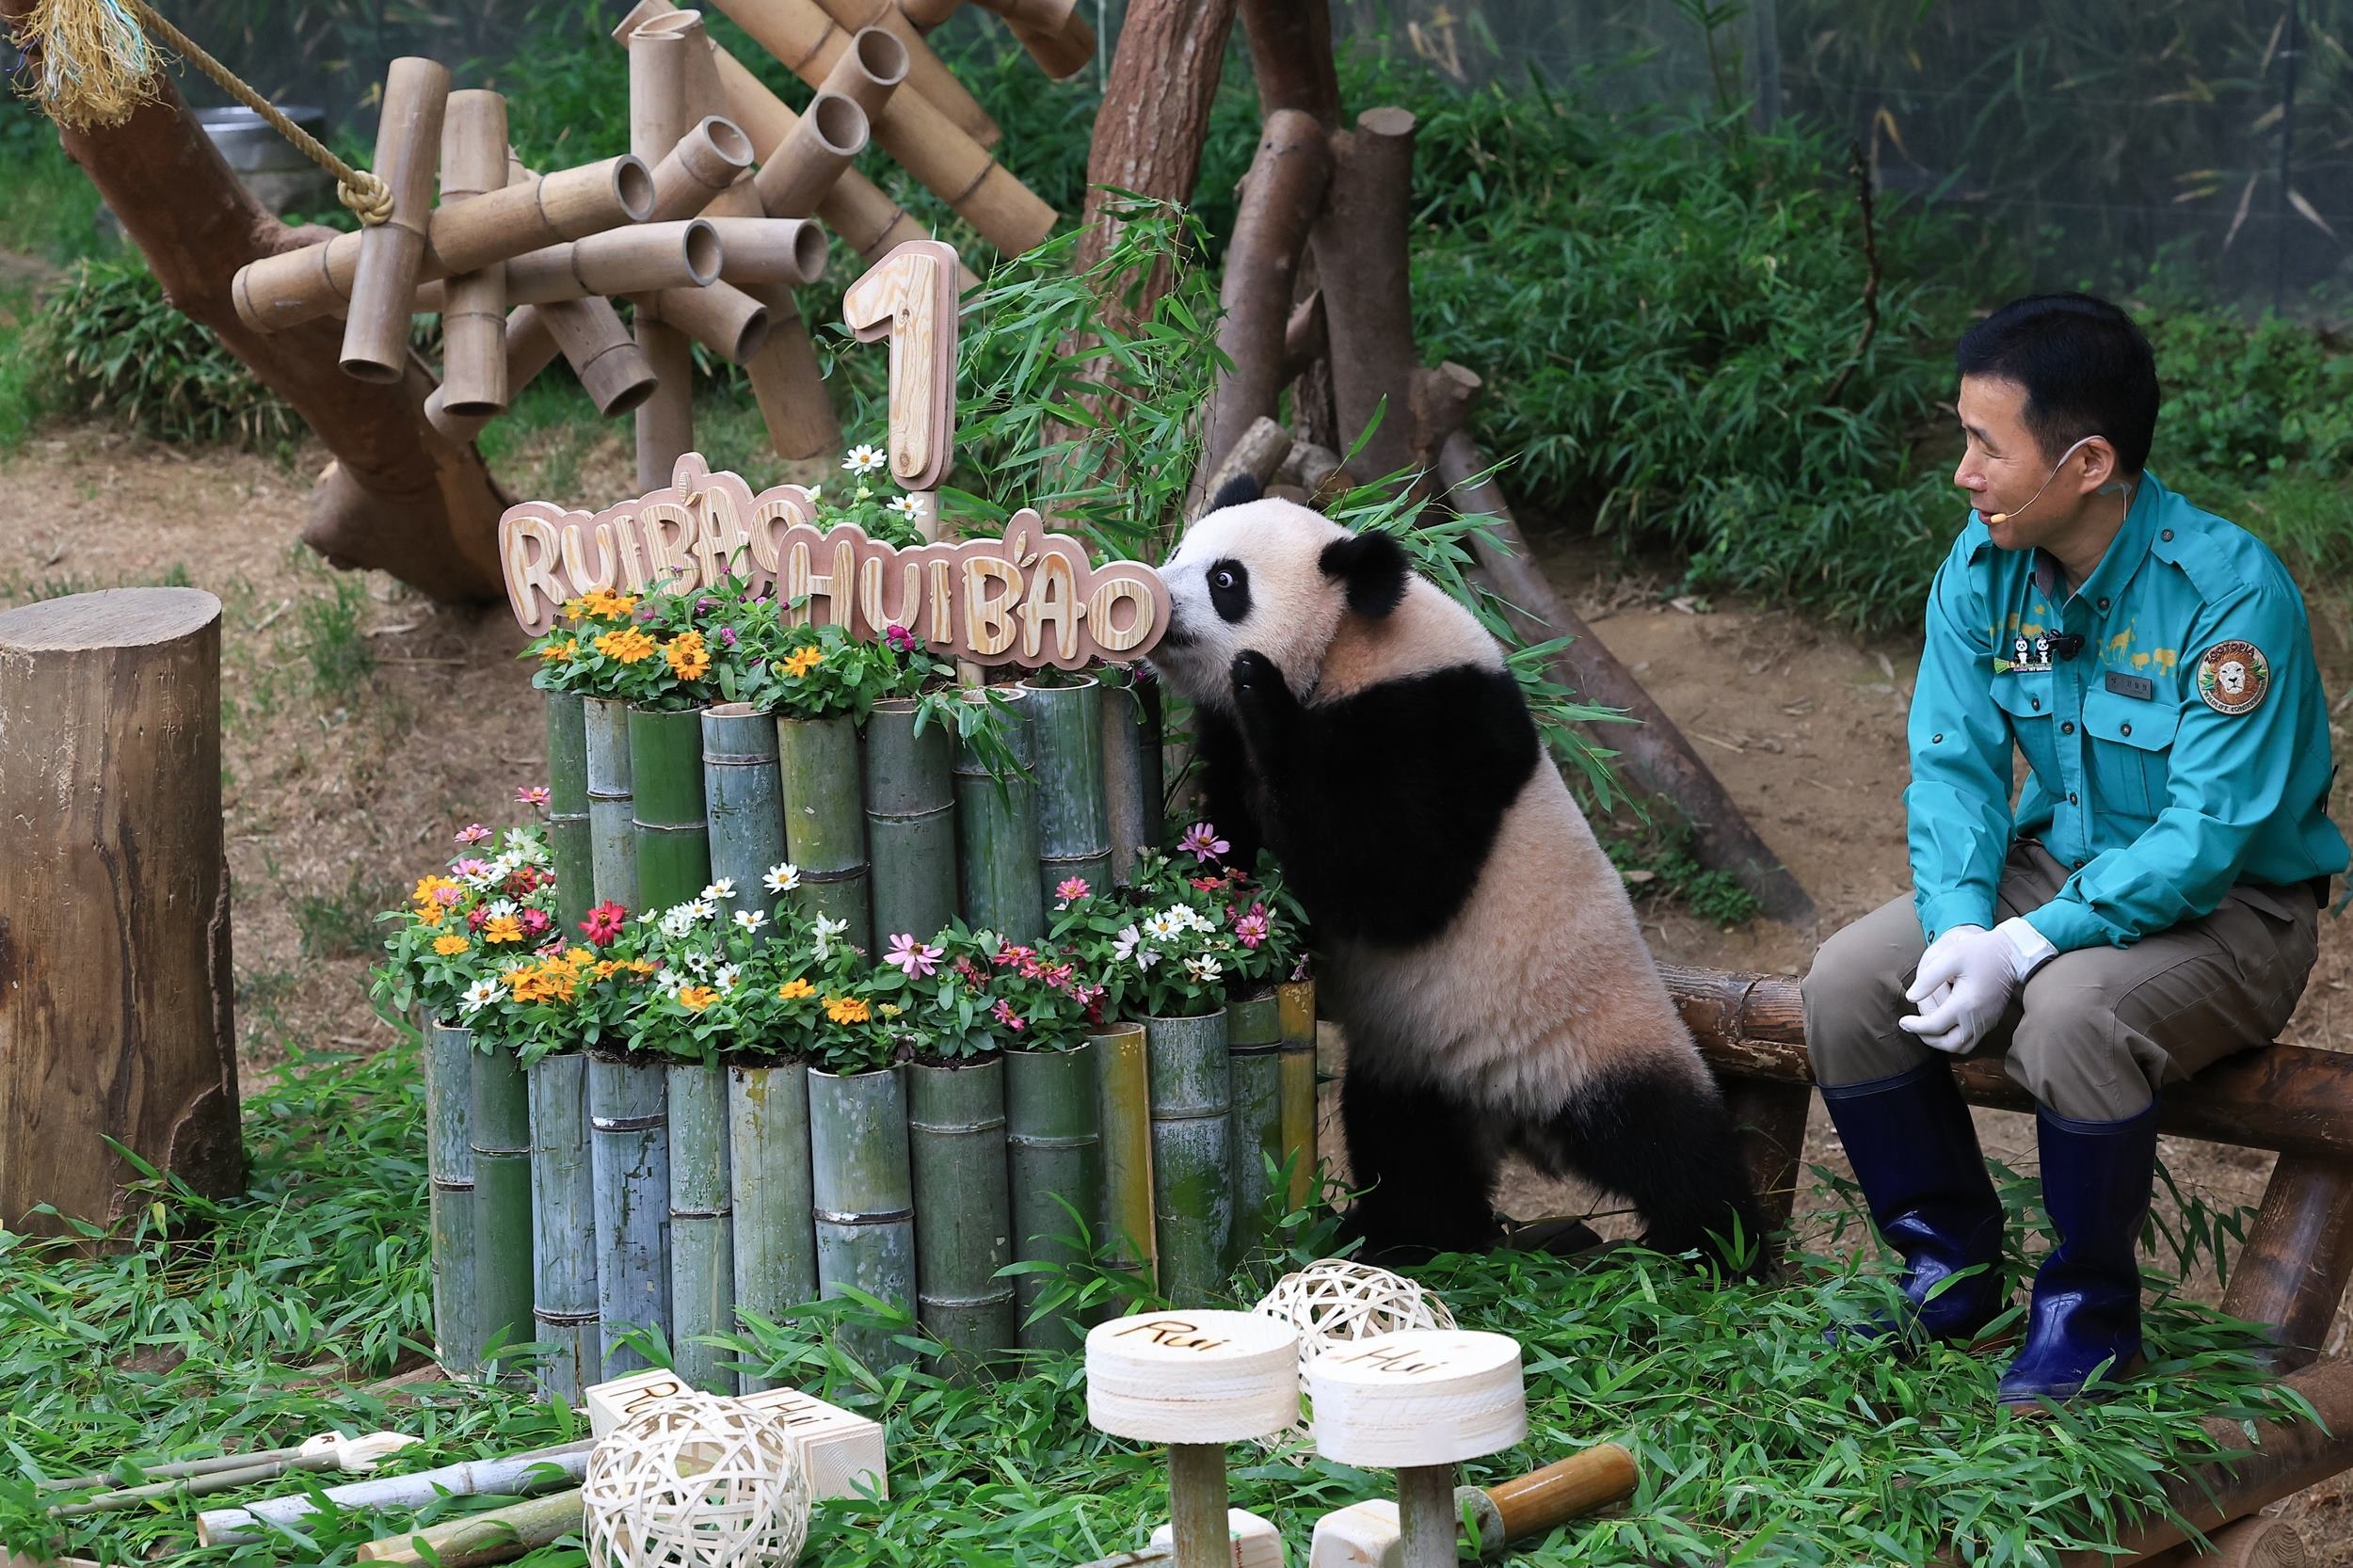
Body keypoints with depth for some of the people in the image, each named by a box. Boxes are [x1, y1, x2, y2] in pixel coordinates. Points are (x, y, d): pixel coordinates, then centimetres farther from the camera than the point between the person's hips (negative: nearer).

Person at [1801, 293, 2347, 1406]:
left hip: (2226, 910, -6)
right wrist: (1959, 922, -22)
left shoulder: (2229, 592, -26)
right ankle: (1950, 1269, 6)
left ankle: (2092, 1312, -11)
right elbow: (1953, 762, -3)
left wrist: (2024, 948, -33)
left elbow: (2207, 834, -28)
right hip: (2055, 869, 7)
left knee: (2071, 1013, -36)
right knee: (1848, 983, -14)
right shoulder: (1983, 567, -5)